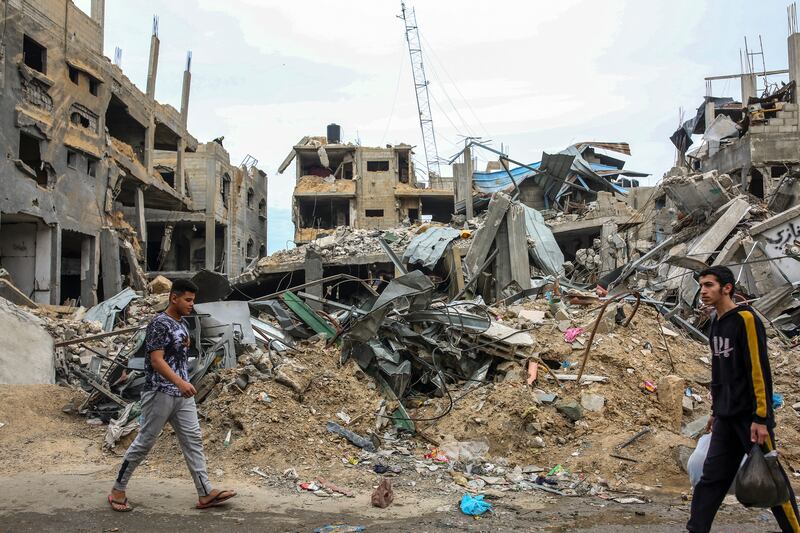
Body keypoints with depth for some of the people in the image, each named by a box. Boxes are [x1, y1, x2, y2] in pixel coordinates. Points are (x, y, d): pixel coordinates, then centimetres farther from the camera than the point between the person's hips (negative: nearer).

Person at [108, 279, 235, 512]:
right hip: (160, 394, -8)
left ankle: (206, 493, 4)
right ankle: (118, 490, 16)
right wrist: (181, 382, -32)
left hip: (182, 395, 9)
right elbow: (156, 361, -22)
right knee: (144, 442, 1)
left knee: (193, 440, 4)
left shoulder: (181, 325, 13)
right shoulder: (159, 324, -14)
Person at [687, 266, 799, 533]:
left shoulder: (745, 318, -12)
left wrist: (760, 418, -19)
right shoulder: (717, 324, 12)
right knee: (712, 477, 5)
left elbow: (759, 370, -16)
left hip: (751, 417, -7)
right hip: (726, 418, 7)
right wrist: (716, 410, 21)